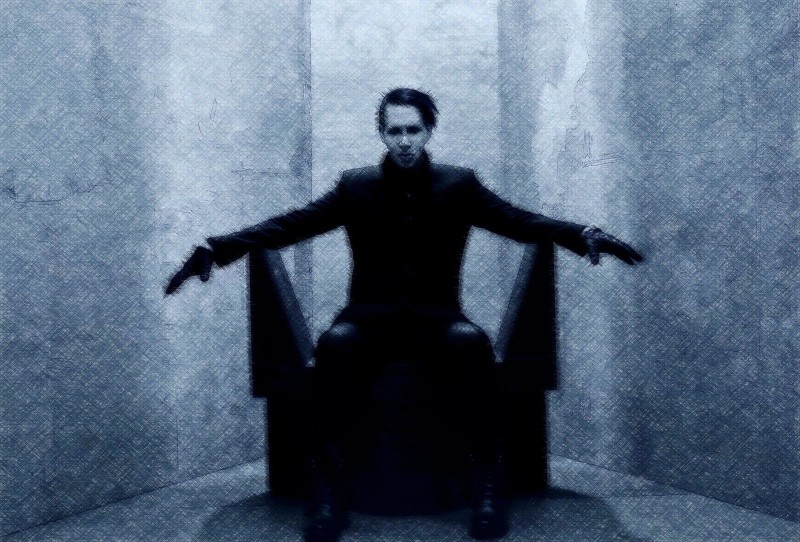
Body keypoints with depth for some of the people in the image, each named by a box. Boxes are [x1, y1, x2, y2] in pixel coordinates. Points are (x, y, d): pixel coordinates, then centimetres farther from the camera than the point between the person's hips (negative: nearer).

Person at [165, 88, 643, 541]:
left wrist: (583, 235, -19)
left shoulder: (460, 184, 8)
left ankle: (488, 486, -19)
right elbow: (290, 224, 1)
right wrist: (219, 247, -13)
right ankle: (331, 491, -22)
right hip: (371, 319, 0)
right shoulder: (356, 187, 8)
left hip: (436, 318, 0)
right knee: (336, 343, -33)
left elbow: (522, 221, -1)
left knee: (471, 341, -33)